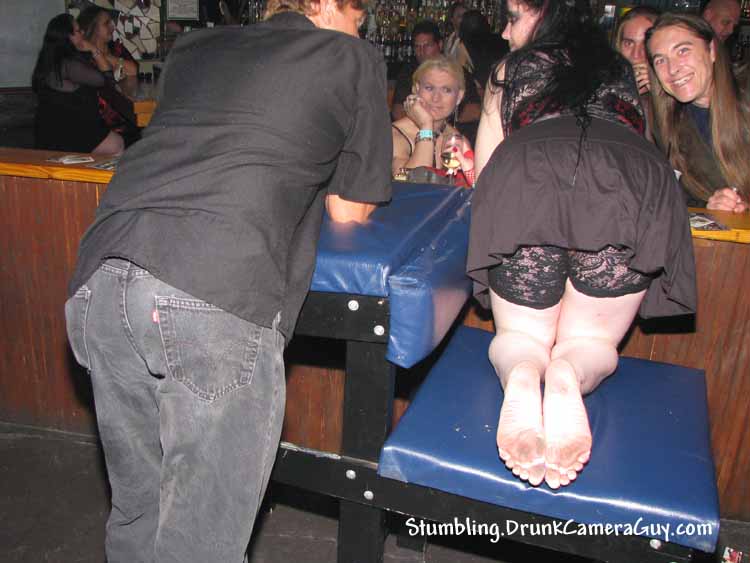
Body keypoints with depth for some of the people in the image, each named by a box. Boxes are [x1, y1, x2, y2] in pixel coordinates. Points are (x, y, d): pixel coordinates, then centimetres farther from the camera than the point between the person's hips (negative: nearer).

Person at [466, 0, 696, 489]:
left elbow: (483, 170, 30)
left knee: (521, 334, 14)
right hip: (636, 182, 2)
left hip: (525, 177, -1)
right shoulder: (621, 70, 35)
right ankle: (568, 377, -20)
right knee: (591, 339, 16)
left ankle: (521, 378, -22)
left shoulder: (512, 68, 29)